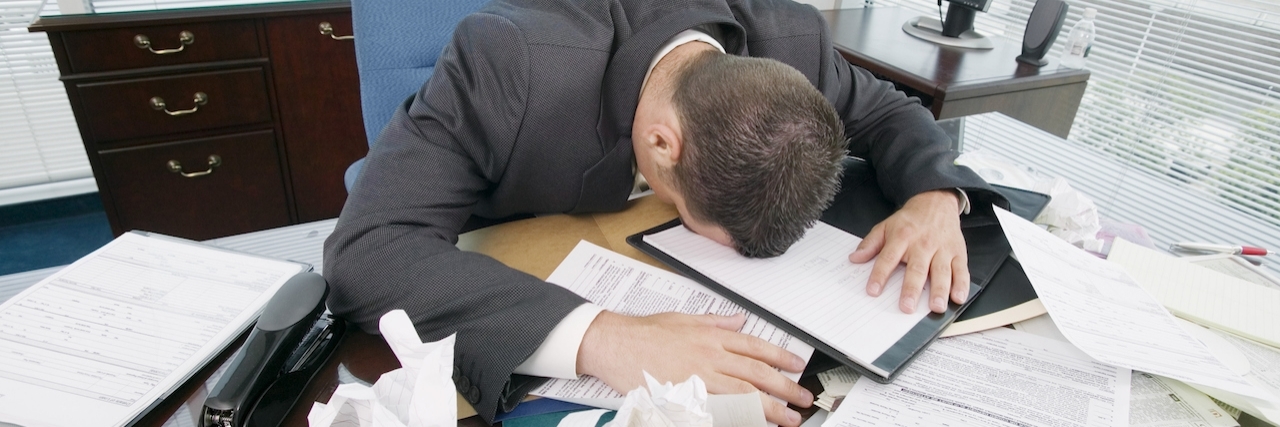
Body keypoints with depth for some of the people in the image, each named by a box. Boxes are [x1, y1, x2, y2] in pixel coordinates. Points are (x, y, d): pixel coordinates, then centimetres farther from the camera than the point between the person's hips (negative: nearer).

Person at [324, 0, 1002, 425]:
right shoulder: (508, 60, -35)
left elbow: (887, 112, -3)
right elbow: (365, 250, -40)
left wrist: (935, 195, -25)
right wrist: (600, 337, -52)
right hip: (509, 292, -3)